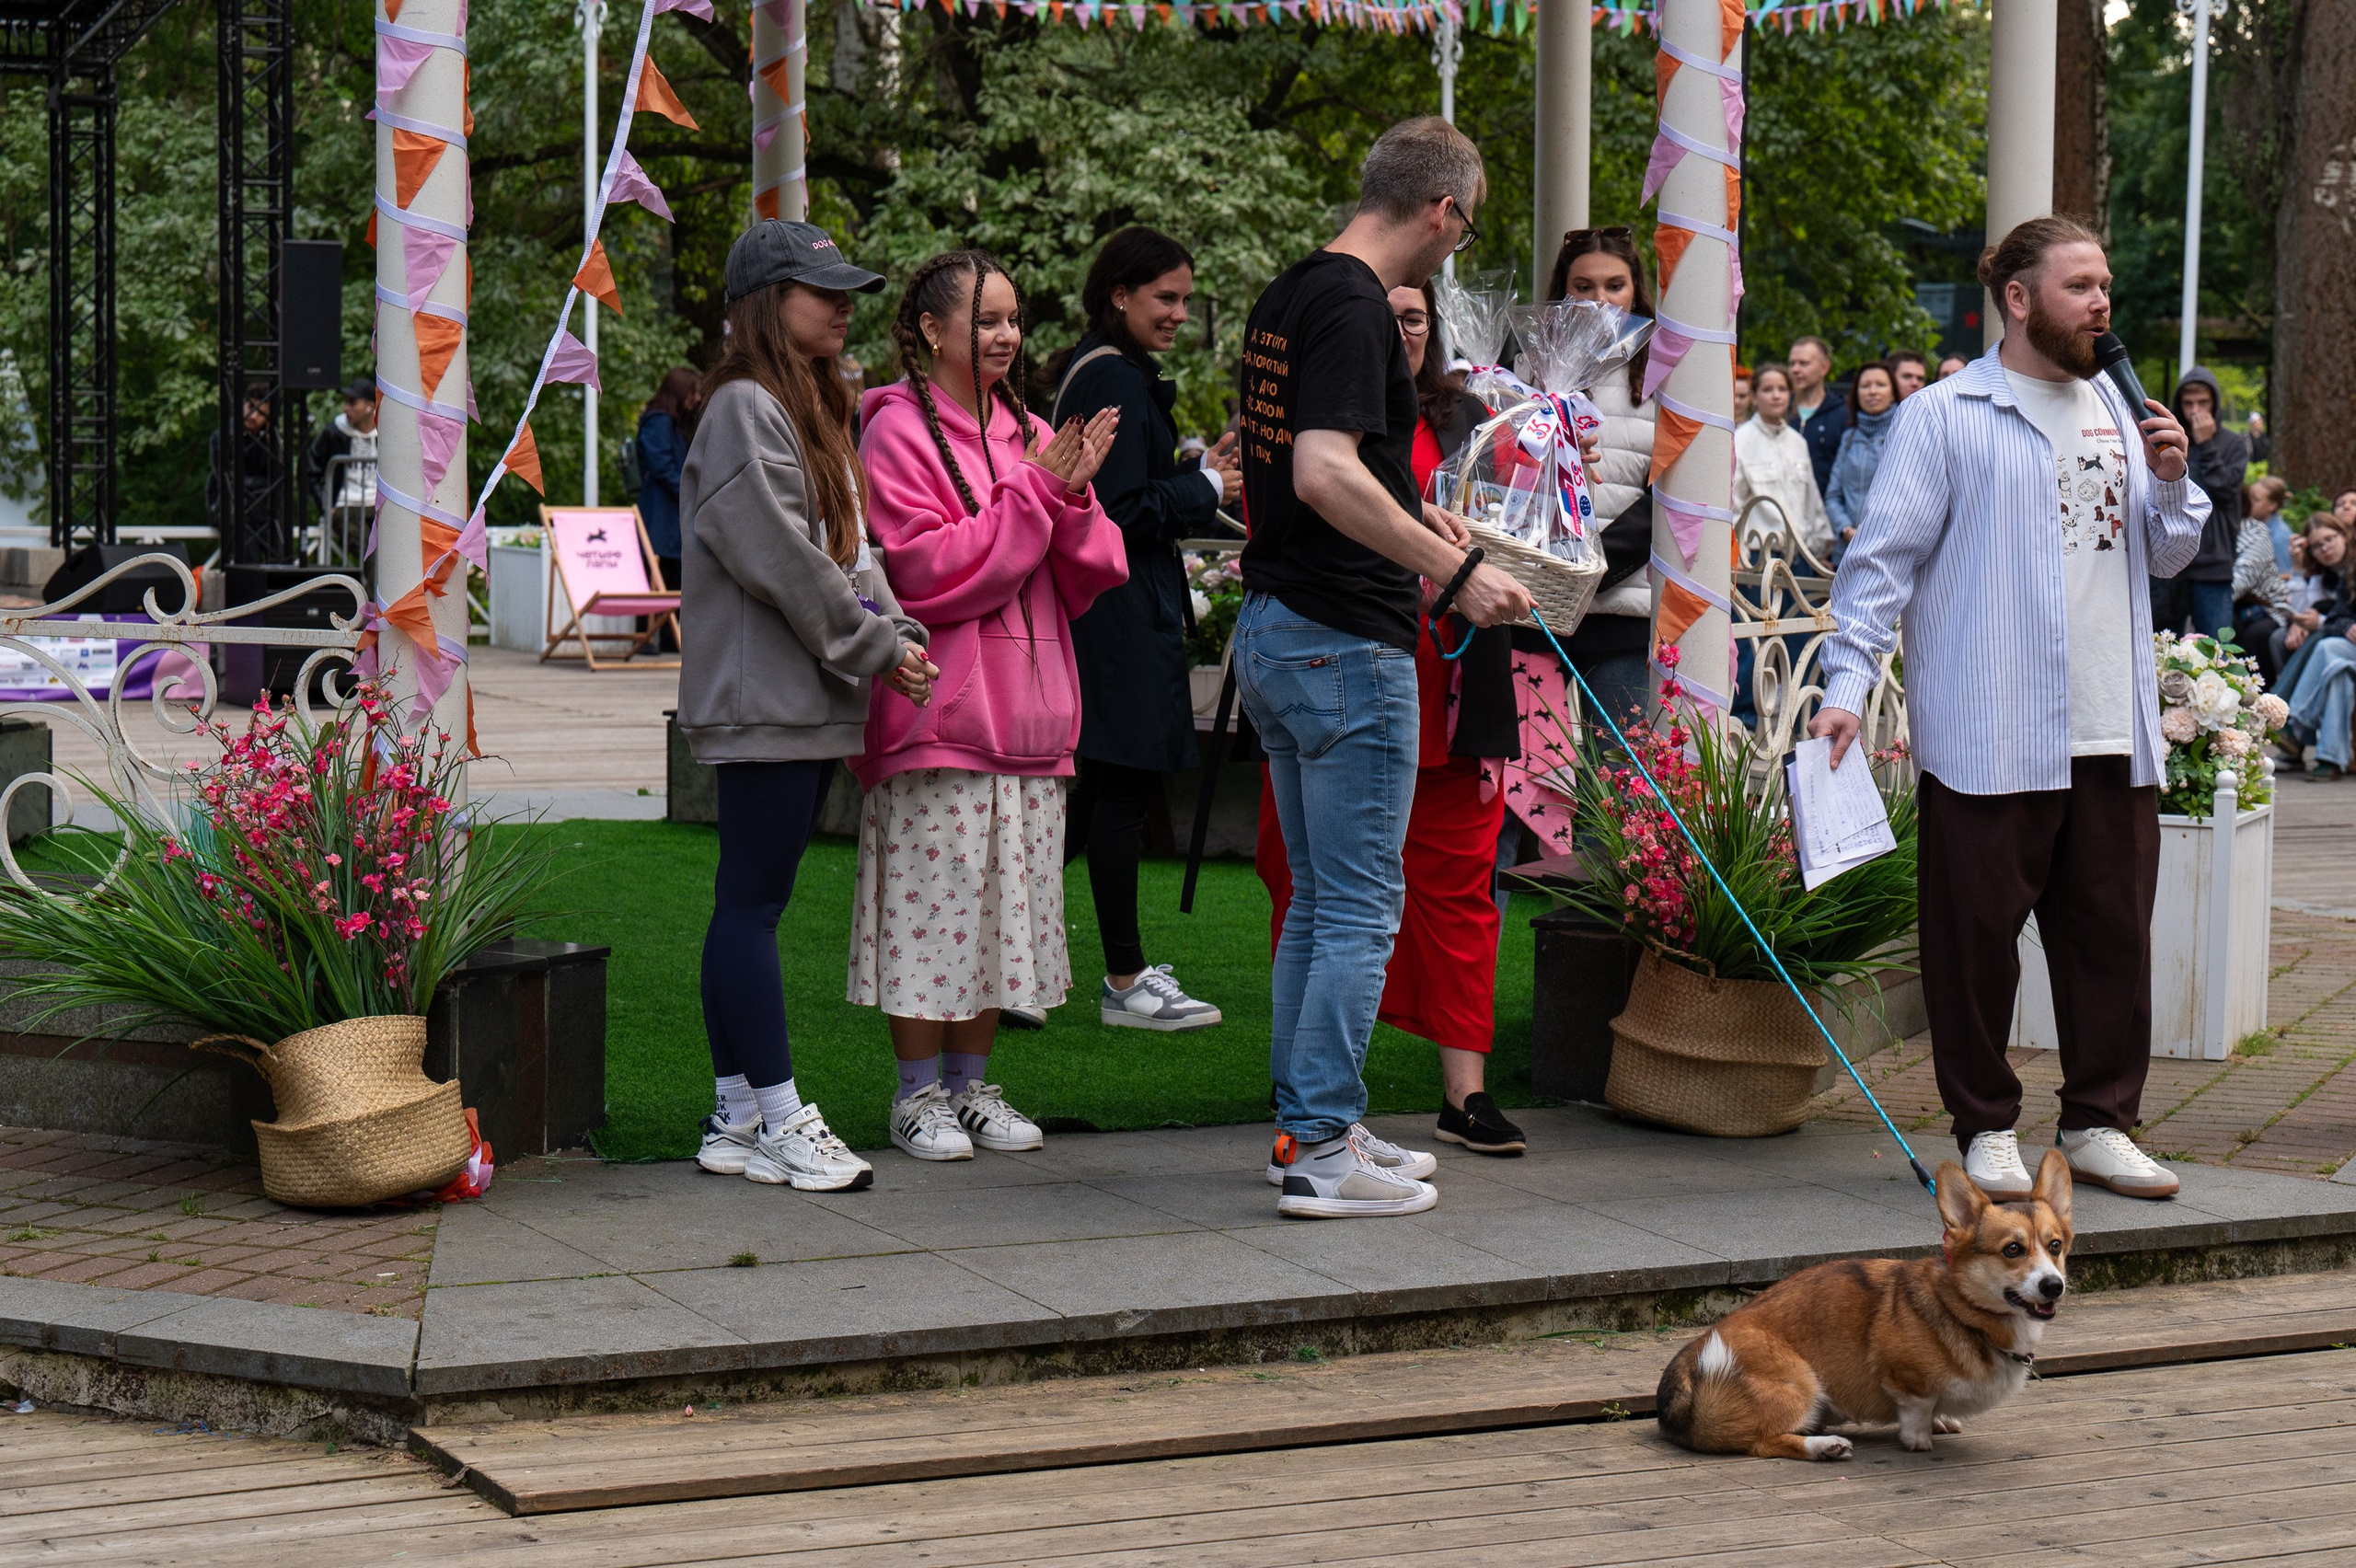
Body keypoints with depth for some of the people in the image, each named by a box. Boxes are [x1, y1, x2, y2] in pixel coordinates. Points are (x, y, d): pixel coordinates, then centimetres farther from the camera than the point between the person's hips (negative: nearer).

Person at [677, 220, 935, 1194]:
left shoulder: (814, 410, 21)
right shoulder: (745, 410, -11)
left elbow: (849, 550, 19)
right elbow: (781, 558, -18)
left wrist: (896, 633, 3)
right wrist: (876, 648, -12)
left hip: (811, 703, 10)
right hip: (762, 702, -10)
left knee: (750, 904, 11)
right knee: (753, 904, -5)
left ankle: (737, 1119, 15)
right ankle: (778, 1122, -4)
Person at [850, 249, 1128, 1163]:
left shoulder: (1033, 436, 15)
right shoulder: (898, 432, -5)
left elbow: (1087, 580, 11)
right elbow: (927, 572, -16)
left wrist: (1075, 495, -8)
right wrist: (1034, 492, -14)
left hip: (1026, 718, 6)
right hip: (938, 719, -6)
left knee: (1004, 907, 9)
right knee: (933, 906, -4)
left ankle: (972, 1085, 19)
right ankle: (919, 1094, 7)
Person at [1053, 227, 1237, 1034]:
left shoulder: (1097, 370, 17)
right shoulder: (1114, 381, -15)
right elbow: (1124, 510, -20)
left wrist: (1203, 471, 12)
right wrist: (1209, 489, -8)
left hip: (1099, 604, 11)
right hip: (1120, 608, -11)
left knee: (1101, 785, 13)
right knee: (1124, 784, -5)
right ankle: (1125, 982, 2)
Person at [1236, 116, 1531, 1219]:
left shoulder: (1286, 295, 14)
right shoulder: (1354, 307, -16)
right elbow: (1325, 472, -27)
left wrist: (1411, 519, 31)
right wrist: (1454, 568, -26)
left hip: (1271, 626, 10)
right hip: (1346, 641, -10)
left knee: (1318, 899, 17)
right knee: (1360, 908, -4)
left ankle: (1305, 1123, 23)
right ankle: (1323, 1152, -2)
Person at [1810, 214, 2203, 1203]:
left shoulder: (2117, 411, 17)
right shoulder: (1945, 416, -2)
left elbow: (2167, 556, 22)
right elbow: (1884, 558, -5)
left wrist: (2170, 483, 2)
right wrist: (1845, 685, -13)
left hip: (2114, 734, 6)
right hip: (1987, 738, -5)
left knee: (2113, 929, 7)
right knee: (1977, 934, 0)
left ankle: (2099, 1123, 18)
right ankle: (1986, 1130, 12)